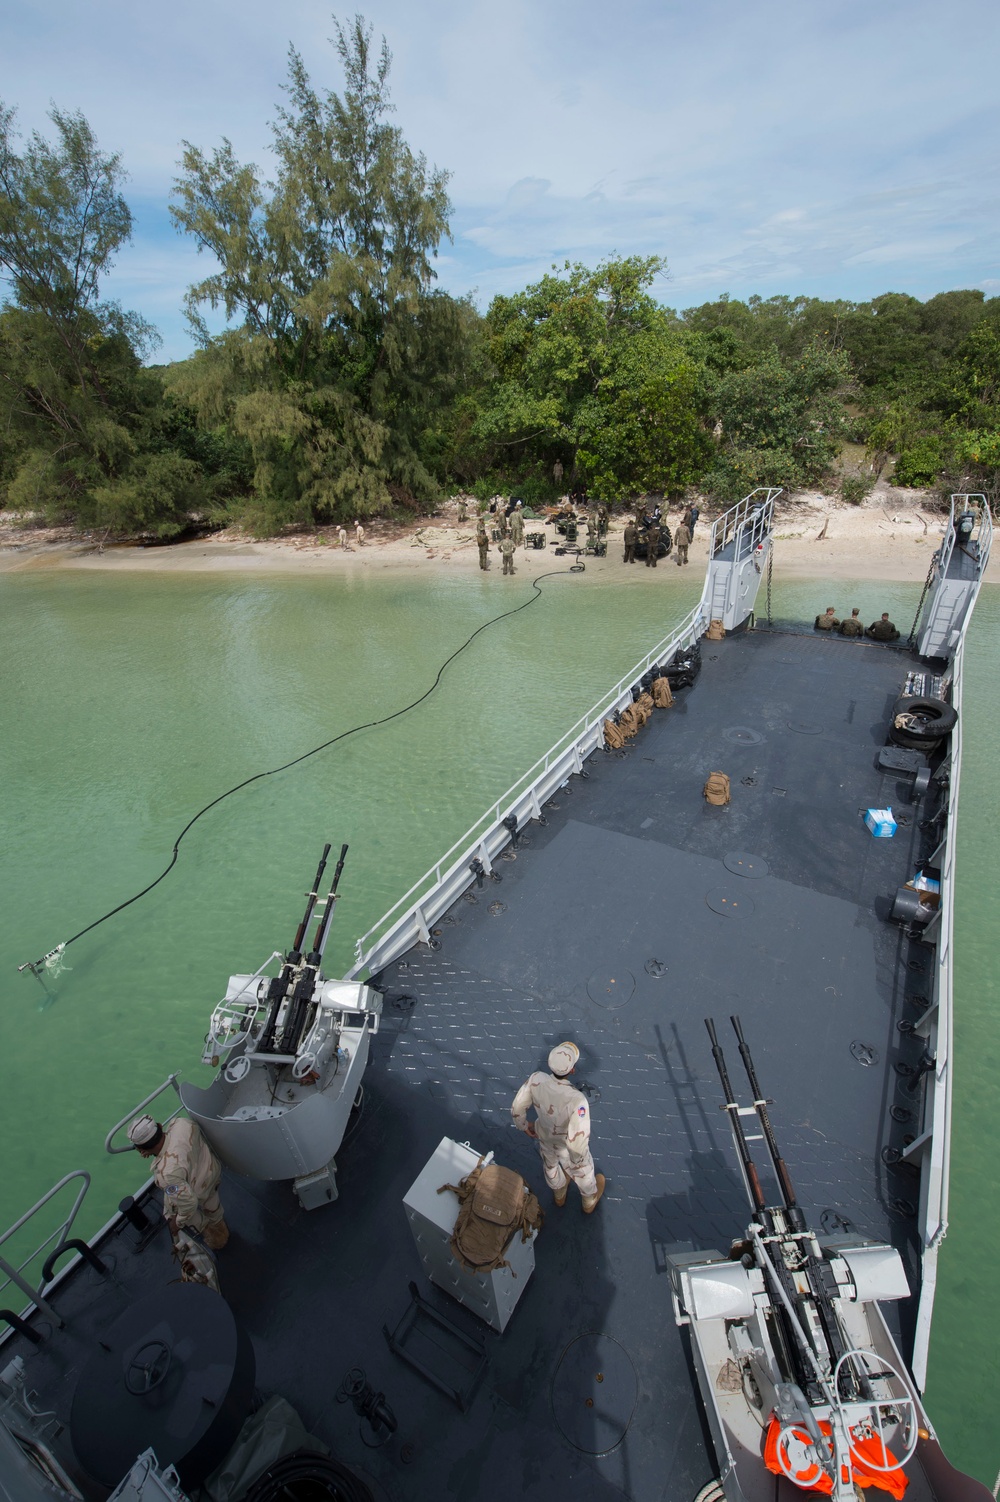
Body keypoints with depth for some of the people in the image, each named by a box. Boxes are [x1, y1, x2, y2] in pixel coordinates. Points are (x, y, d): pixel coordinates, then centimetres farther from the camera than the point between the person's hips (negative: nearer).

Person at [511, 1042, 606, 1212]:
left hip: (544, 1137, 3)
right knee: (582, 1171, 31)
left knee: (551, 1165, 36)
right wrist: (576, 1159, -13)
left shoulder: (536, 1079, -35)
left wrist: (523, 1125, 4)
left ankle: (559, 1195, 66)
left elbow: (518, 1107, -18)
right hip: (568, 1145, -3)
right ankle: (590, 1202, 62)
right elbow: (577, 1140, -36)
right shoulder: (576, 1100, -46)